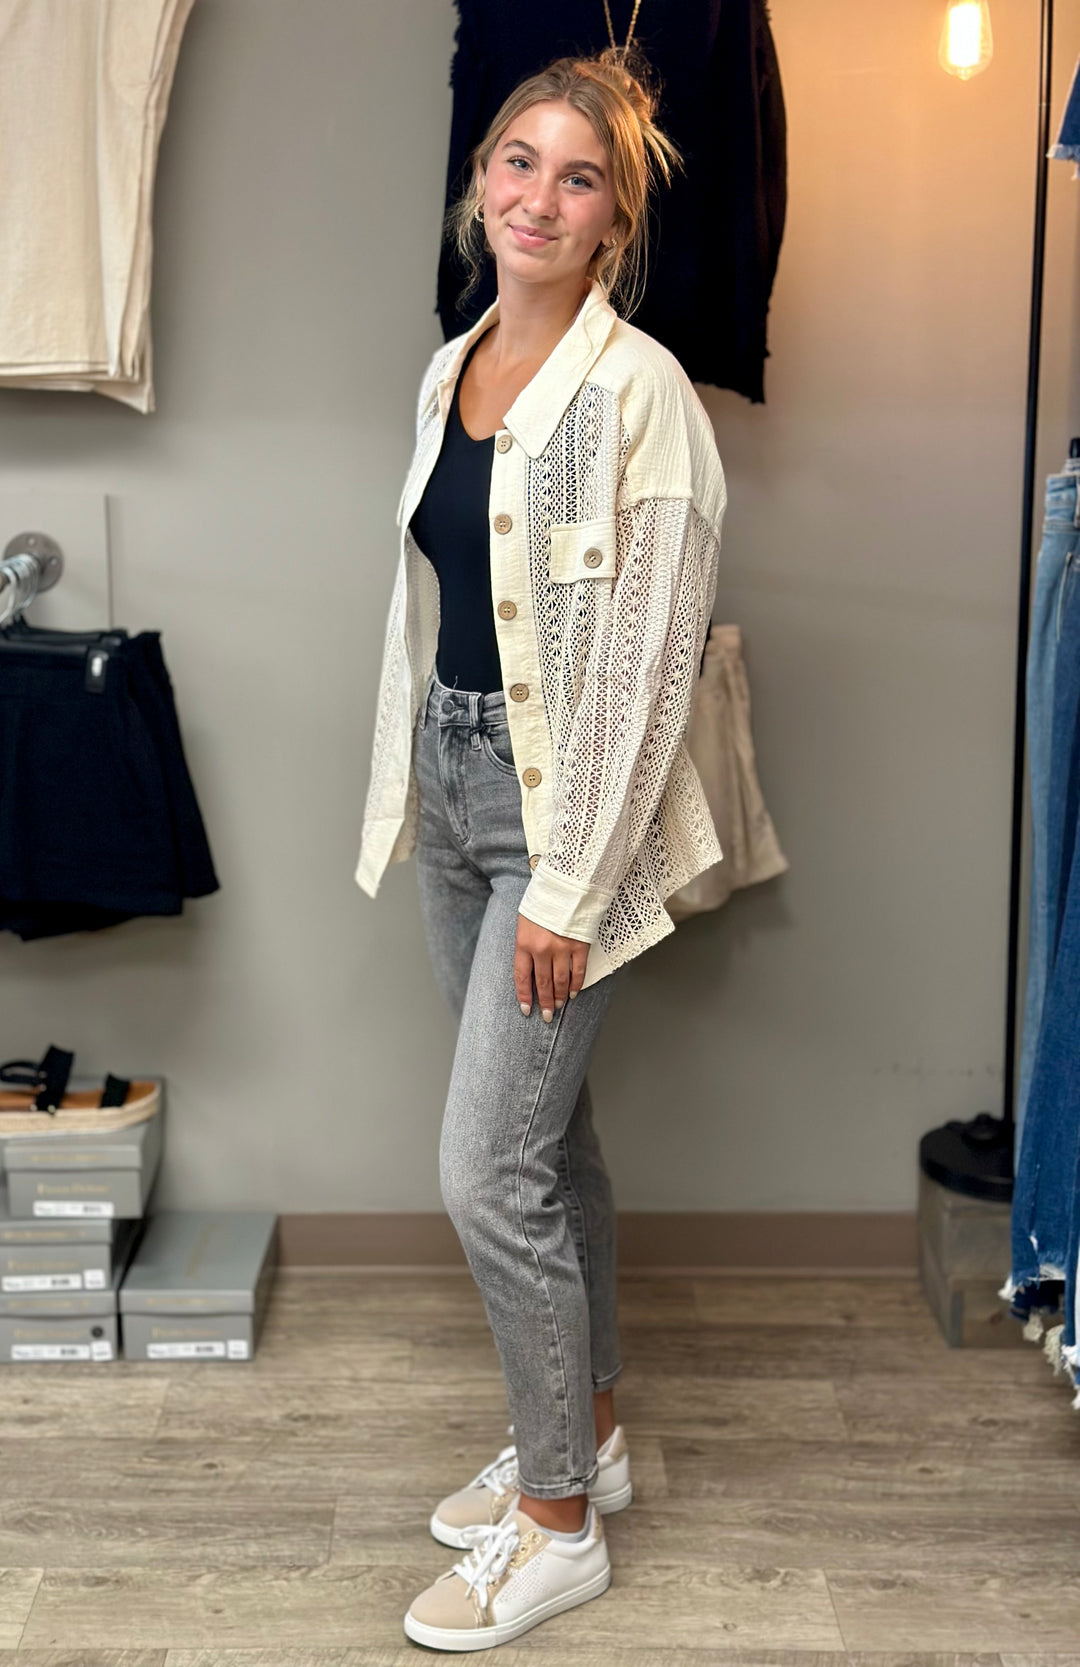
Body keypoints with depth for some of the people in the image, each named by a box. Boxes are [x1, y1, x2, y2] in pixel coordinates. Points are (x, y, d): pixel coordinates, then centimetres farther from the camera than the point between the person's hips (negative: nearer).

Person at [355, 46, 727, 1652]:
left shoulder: (637, 393, -16)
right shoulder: (450, 371, 8)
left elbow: (647, 667, -19)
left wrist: (569, 889, -19)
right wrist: (409, 791, 15)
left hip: (565, 806, -8)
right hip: (451, 781, 8)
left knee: (487, 1173, -5)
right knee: (546, 1135, 18)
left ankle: (559, 1524, 14)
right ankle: (588, 1430, 36)